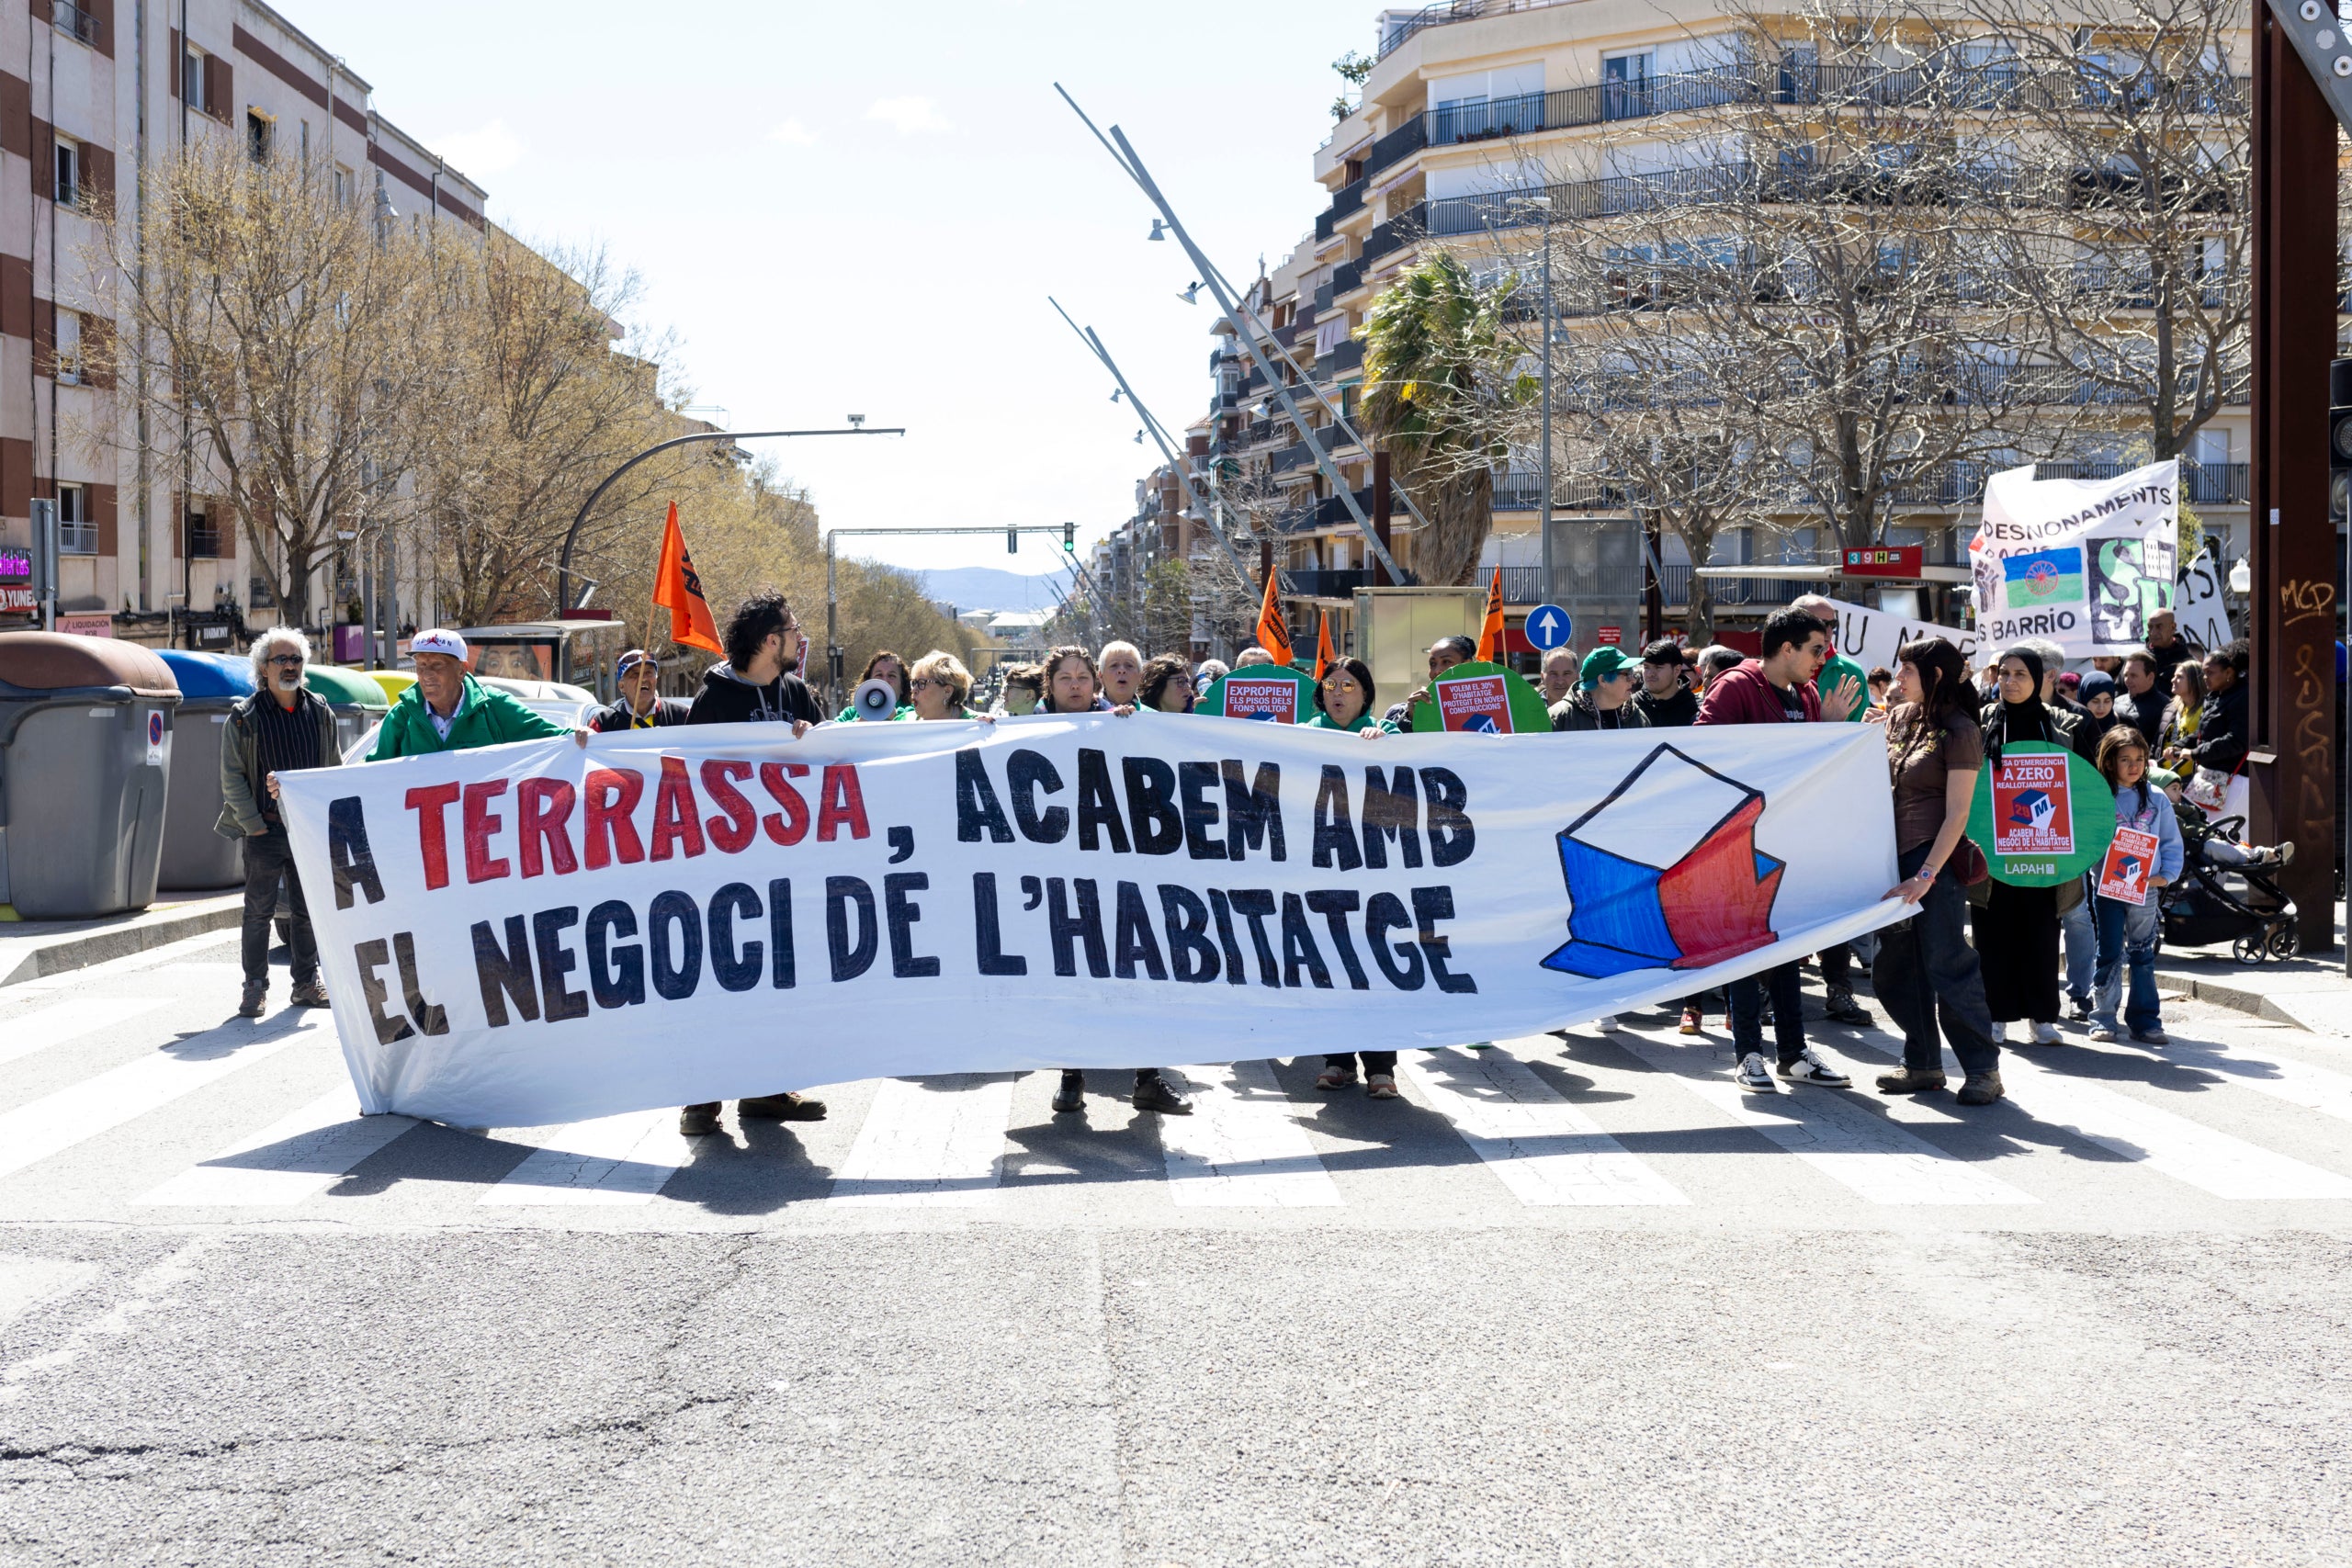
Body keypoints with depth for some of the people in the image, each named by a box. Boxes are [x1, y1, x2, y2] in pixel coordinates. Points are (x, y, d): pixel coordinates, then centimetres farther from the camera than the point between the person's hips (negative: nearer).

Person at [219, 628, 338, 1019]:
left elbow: (334, 769, 14)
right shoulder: (245, 716, -3)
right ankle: (255, 987, 9)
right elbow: (232, 778, -3)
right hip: (264, 829, -3)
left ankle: (306, 983, 19)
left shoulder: (320, 713, 7)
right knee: (259, 911, 2)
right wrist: (254, 825, -9)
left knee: (307, 910, 9)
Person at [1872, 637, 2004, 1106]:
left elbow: (1957, 813, -14)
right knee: (1894, 970, 9)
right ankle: (1923, 1064, 21)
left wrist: (1926, 875, -19)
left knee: (1946, 964, -8)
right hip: (1895, 856, 8)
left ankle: (1983, 1068, 0)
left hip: (1936, 860, -7)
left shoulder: (1959, 731, -10)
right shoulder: (1899, 717, 11)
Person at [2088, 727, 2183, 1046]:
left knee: (2143, 954, 8)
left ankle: (2145, 1019, 12)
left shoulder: (2156, 799, 4)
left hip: (2145, 888, 2)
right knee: (2109, 954, 3)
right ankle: (2105, 1018, 10)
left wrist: (2166, 875, -4)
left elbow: (2171, 841, 9)